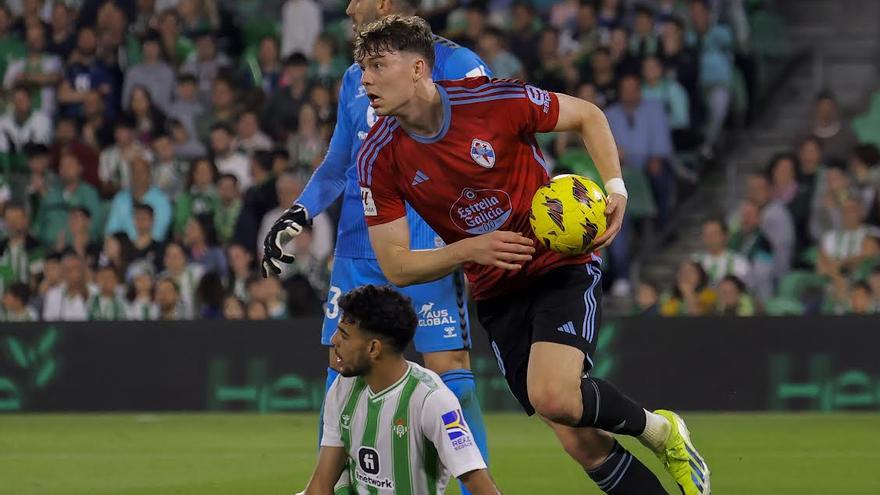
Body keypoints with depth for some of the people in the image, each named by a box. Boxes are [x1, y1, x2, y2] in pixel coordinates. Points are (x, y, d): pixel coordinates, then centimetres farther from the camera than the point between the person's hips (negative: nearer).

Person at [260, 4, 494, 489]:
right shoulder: (356, 78, 16)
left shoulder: (456, 65, -6)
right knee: (341, 368, 7)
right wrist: (299, 212, 12)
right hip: (357, 247, 7)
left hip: (428, 247, -7)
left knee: (448, 367, -9)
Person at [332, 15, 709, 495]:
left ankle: (657, 428, 1)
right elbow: (395, 267, -6)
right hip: (496, 294, 3)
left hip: (563, 265, -3)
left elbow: (588, 116, 0)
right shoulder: (378, 158, -10)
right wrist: (470, 249, -23)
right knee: (583, 444, -3)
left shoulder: (493, 100, -17)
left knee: (552, 396, -27)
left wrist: (615, 188, -14)